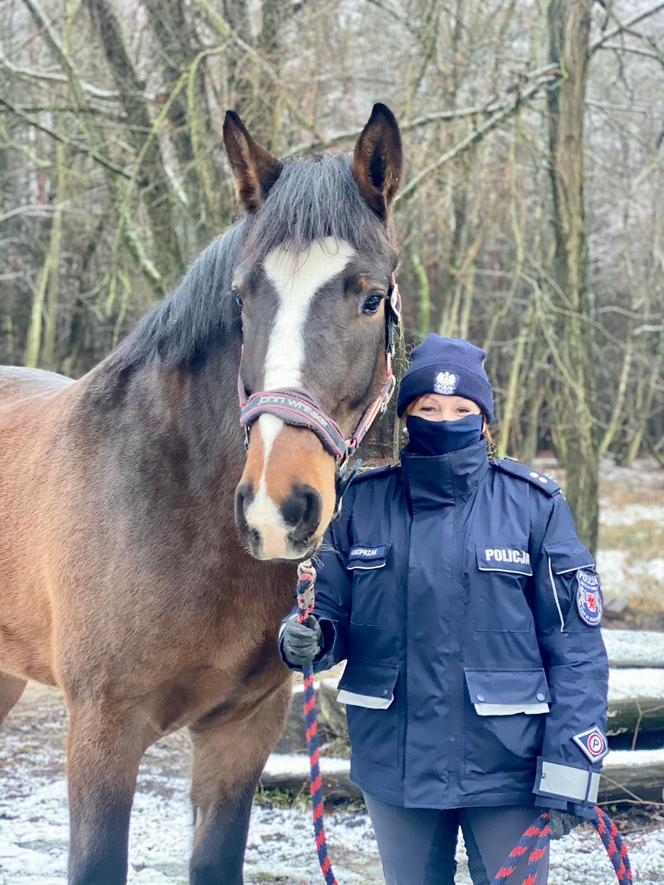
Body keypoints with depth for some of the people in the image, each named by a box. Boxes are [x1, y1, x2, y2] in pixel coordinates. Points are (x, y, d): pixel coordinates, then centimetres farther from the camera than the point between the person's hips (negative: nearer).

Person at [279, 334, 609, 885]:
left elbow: (576, 647, -6)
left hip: (504, 765, -2)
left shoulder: (533, 504, -6)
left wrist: (569, 773, -12)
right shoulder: (361, 503, 1)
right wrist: (307, 640, -16)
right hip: (395, 762, 3)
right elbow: (330, 611, 8)